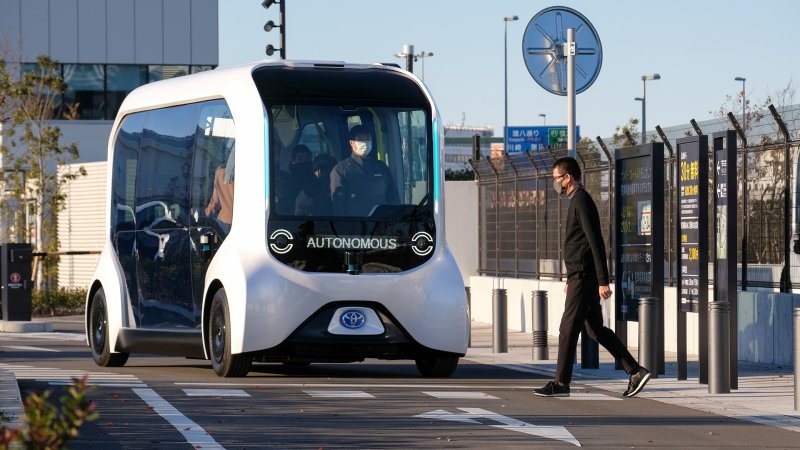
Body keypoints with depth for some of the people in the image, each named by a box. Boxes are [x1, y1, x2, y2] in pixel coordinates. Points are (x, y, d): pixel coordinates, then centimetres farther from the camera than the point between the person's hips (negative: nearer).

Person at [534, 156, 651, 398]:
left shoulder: (582, 202, -14)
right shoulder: (578, 201, 17)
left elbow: (596, 243, -20)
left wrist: (603, 281, -23)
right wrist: (570, 278, 28)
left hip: (583, 278, -10)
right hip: (580, 276, 10)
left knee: (568, 329, -5)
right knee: (596, 330, 10)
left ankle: (561, 383, 1)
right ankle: (636, 371, 9)